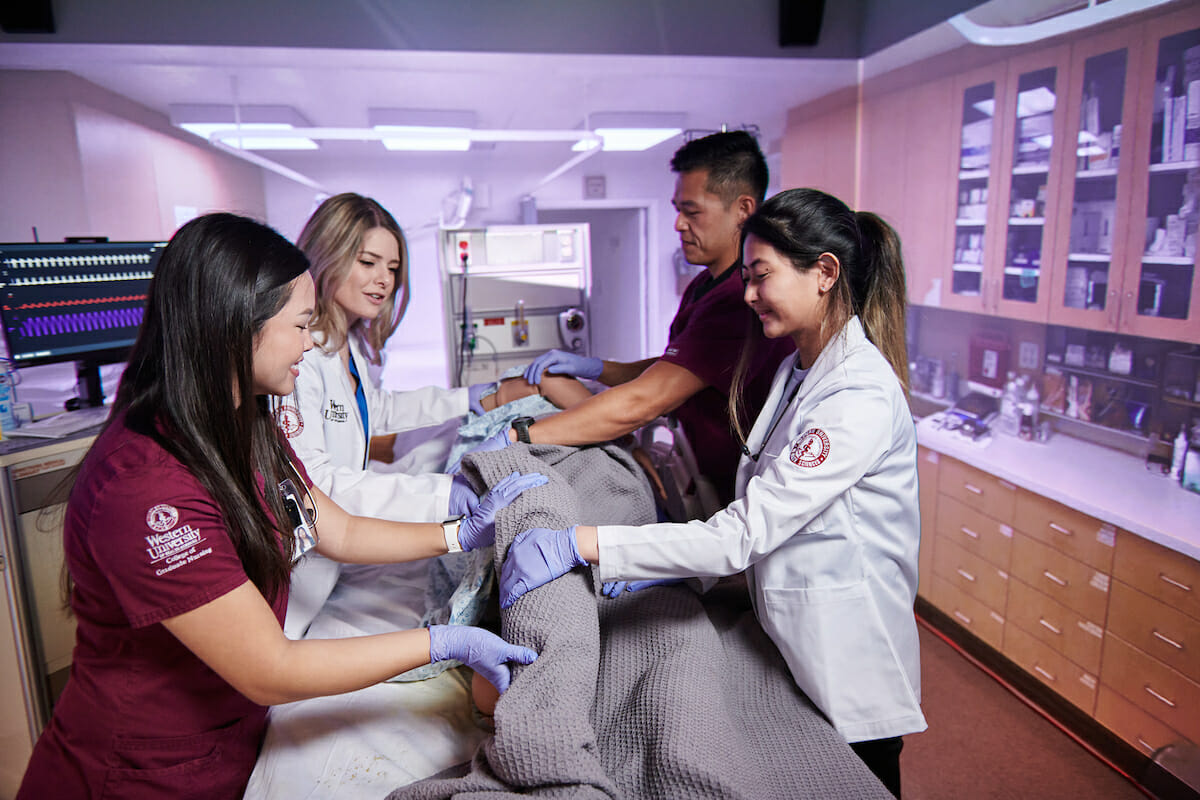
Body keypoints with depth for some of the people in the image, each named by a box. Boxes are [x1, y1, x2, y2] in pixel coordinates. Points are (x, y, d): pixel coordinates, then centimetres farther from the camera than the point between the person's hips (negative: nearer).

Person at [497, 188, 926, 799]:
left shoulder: (861, 397, -25)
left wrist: (581, 543, -31)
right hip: (791, 647, 8)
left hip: (847, 674, -8)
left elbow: (743, 534, -30)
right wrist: (665, 566, -4)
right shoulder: (800, 368, 6)